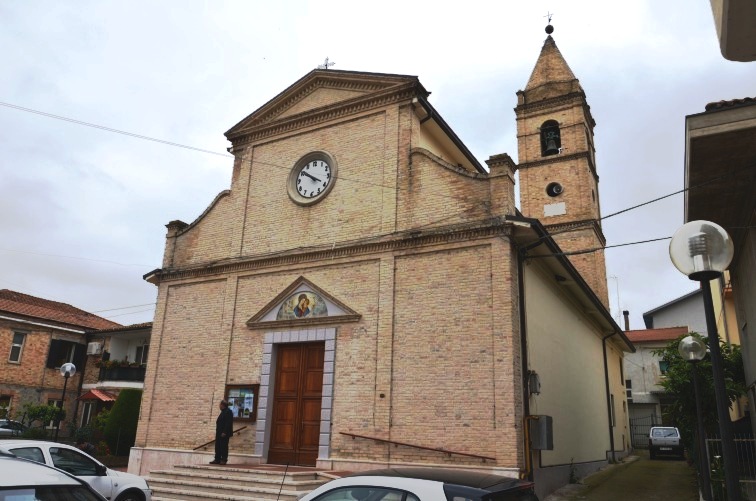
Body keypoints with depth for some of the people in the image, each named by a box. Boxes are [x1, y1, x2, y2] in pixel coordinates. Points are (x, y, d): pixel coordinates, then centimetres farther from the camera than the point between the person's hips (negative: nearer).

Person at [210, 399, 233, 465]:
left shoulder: (228, 412, -13)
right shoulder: (223, 412, 19)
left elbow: (228, 423, -21)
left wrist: (224, 432, -24)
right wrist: (217, 432, 18)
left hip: (224, 433, -10)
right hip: (219, 433, 10)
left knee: (223, 446, -4)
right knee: (218, 446, 11)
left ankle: (224, 460, 1)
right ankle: (217, 459, 17)